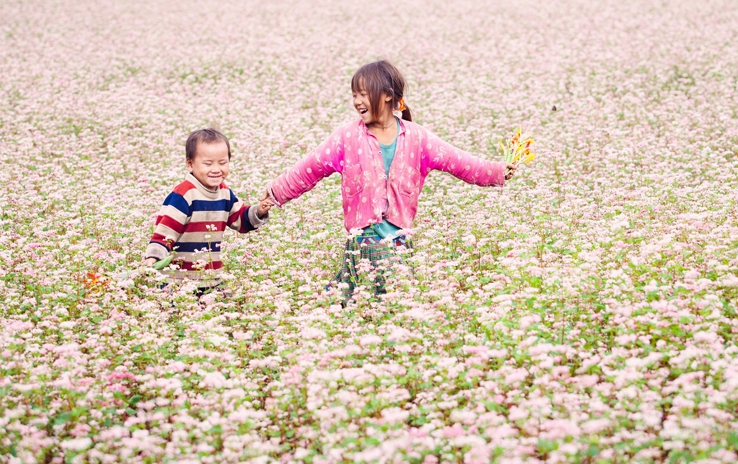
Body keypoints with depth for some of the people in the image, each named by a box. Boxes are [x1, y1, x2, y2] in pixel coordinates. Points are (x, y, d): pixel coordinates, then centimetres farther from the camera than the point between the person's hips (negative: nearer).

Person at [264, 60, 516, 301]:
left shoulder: (416, 137, 4)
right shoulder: (348, 136, 2)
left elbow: (456, 161, 4)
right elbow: (309, 169, 8)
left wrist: (498, 171, -2)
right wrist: (276, 192, 8)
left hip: (400, 243, 1)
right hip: (361, 244, -1)